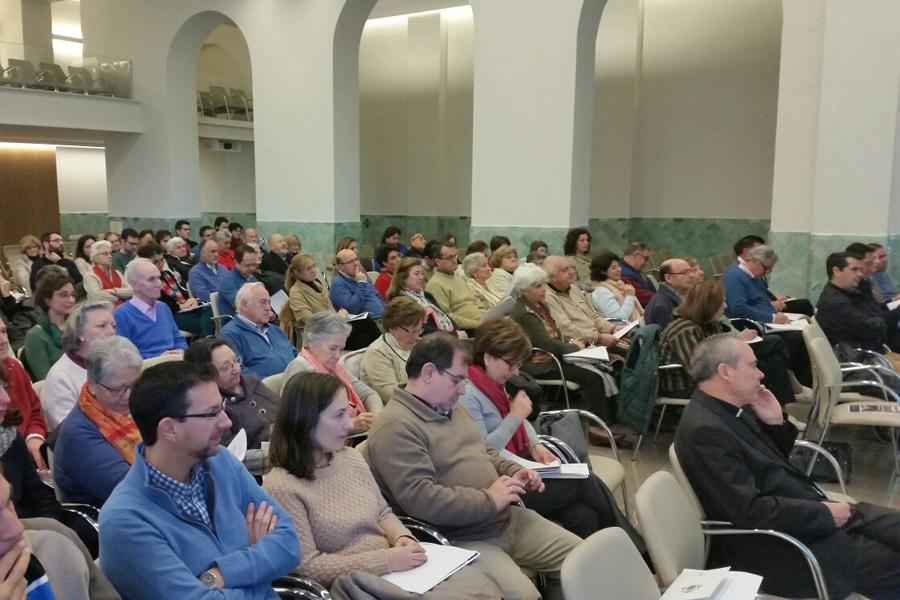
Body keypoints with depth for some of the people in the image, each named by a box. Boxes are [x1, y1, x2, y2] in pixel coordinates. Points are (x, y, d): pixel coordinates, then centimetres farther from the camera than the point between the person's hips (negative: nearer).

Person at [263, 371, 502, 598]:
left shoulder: (351, 458, 7)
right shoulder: (281, 488, -16)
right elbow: (307, 566, -17)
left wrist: (401, 538, -6)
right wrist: (386, 560, -19)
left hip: (399, 568, 7)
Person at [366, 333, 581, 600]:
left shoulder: (450, 408, 14)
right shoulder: (395, 427, -18)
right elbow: (419, 499, -26)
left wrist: (515, 472, 5)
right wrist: (488, 500, -19)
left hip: (510, 518, 9)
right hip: (460, 538, -9)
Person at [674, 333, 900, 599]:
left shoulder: (732, 408, 7)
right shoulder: (704, 430, -24)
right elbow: (751, 511, -27)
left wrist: (776, 424, 1)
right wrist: (824, 513, -18)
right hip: (781, 547, -10)